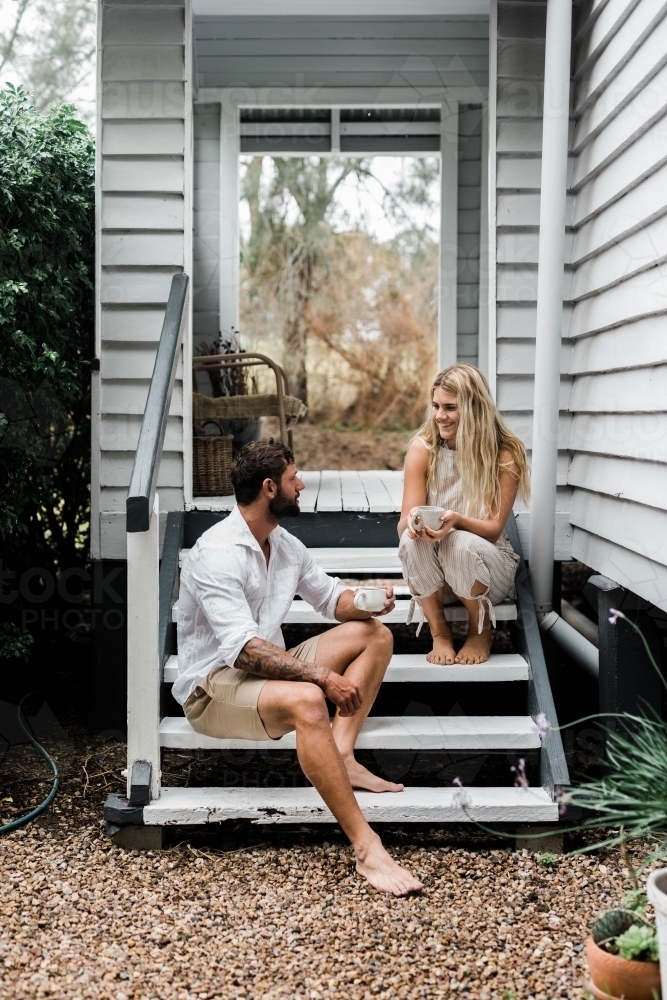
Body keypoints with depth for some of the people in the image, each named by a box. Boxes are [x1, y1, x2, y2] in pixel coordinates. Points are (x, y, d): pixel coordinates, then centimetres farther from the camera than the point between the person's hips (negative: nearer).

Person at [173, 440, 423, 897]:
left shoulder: (285, 544, 6)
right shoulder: (218, 553, -22)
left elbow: (331, 597, 18)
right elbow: (245, 649, -30)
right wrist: (323, 676, -32)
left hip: (267, 668, 10)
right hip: (214, 685, -10)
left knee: (376, 634, 4)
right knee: (306, 700, -39)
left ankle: (341, 754, -13)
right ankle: (366, 847, -38)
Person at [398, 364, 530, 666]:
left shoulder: (504, 454, -12)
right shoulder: (422, 448, -8)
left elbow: (494, 528, -14)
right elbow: (403, 524, -11)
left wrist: (457, 521, -37)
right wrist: (413, 520, -37)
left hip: (486, 563, -1)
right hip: (431, 574, 1)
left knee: (463, 543, -35)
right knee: (412, 538, -31)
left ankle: (480, 631, -6)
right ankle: (439, 631, -12)